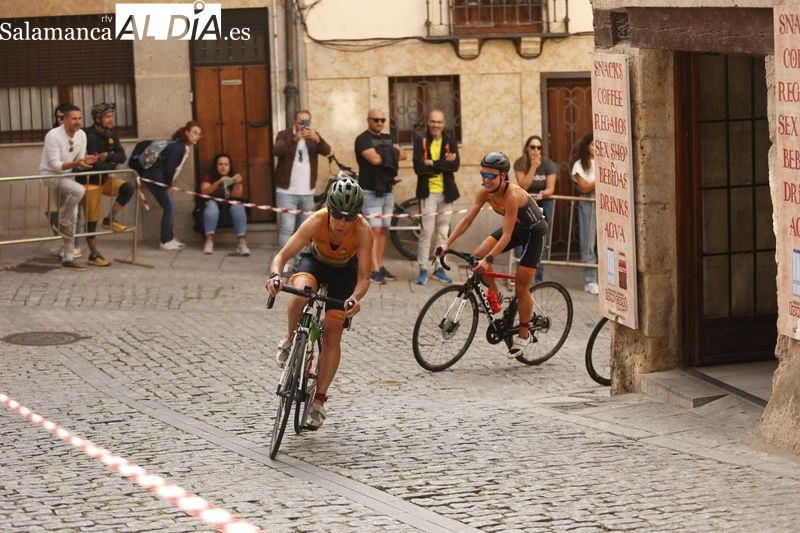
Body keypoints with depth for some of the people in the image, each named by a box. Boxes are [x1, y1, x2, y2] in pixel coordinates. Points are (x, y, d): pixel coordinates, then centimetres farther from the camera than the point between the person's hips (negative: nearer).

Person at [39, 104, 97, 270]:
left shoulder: (81, 135, -2)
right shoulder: (53, 136, -23)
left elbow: (79, 163, 0)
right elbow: (55, 165, -26)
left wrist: (85, 162, -23)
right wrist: (75, 163, -40)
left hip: (66, 176, 7)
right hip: (50, 176, -7)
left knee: (73, 218, 3)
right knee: (78, 190, -33)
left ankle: (68, 258, 10)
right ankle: (61, 223, -14)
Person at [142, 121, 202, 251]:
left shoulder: (185, 147, 9)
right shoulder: (178, 148, -21)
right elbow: (169, 168, -21)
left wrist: (169, 183, 7)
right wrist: (168, 184, -7)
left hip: (159, 177, 10)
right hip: (155, 177, -10)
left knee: (170, 205, 13)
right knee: (169, 206, -8)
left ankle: (169, 238, 21)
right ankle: (165, 242, -3)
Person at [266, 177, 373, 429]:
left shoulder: (363, 230, -35)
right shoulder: (316, 222, -35)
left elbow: (363, 276, -33)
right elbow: (282, 256, -36)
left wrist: (355, 298, -54)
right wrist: (275, 276, -58)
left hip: (344, 270, 0)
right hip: (315, 261, 0)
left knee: (333, 333, -7)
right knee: (300, 292, -35)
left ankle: (319, 400, 3)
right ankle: (290, 341, -7)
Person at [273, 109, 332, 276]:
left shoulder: (314, 136, 8)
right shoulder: (285, 135, -2)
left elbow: (326, 151, -11)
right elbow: (277, 150, -23)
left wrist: (317, 139, -31)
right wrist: (295, 139, -38)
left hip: (307, 193, 4)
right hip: (286, 192, -4)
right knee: (287, 228, -12)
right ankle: (285, 264, -13)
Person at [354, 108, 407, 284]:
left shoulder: (388, 139, 16)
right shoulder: (363, 139, -6)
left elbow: (402, 155, 2)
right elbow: (374, 159, -21)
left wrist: (383, 155, -12)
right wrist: (391, 153, -4)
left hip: (387, 189, 7)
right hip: (370, 191, -7)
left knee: (384, 230, 9)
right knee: (375, 230, -11)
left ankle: (380, 266, 15)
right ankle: (375, 270, -11)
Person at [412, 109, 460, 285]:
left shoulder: (450, 142, 5)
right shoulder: (421, 141, -3)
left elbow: (455, 165, -10)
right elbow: (419, 167, -15)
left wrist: (433, 163, -18)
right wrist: (443, 164, -15)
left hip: (446, 193, 3)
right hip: (428, 192, -3)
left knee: (443, 232, 8)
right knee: (426, 231, -7)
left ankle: (439, 268, 17)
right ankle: (423, 269, 0)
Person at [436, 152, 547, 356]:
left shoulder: (513, 195, -36)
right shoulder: (485, 192, -16)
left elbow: (506, 236, -37)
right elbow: (466, 220, -16)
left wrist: (489, 260, -44)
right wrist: (447, 244, -25)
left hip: (534, 230, -7)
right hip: (516, 227, 7)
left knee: (521, 287, -3)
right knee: (479, 254, -15)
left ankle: (524, 334, 16)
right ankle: (494, 294, 7)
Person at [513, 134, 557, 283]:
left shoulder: (548, 165, -8)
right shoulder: (520, 164, -8)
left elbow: (551, 189, -10)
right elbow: (523, 185, -19)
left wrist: (542, 194, -32)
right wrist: (533, 166, -25)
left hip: (543, 204, 0)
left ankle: (538, 278, 7)